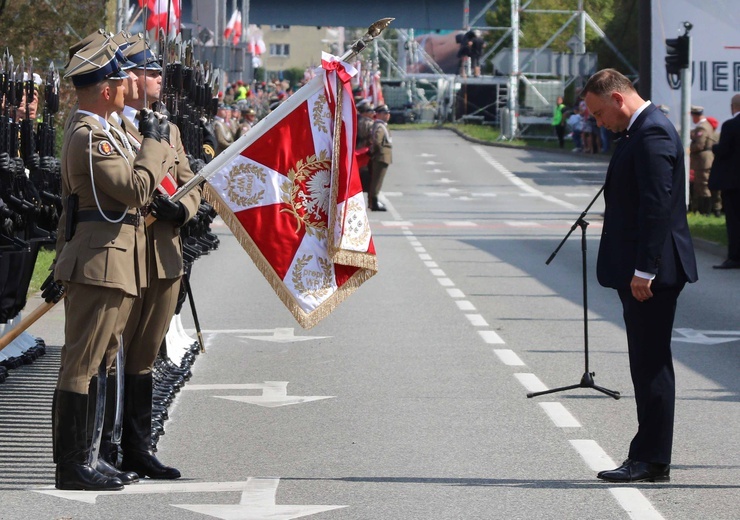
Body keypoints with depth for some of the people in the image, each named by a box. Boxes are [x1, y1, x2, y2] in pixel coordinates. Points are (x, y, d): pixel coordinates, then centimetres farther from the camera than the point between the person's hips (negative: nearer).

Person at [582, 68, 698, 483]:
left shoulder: (652, 134, -16)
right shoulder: (644, 130, 16)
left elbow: (658, 205, -23)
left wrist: (643, 271, -23)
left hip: (651, 274, -11)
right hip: (642, 271, 11)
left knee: (652, 366, -6)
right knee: (649, 366, 12)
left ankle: (652, 461, -1)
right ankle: (650, 459, 16)